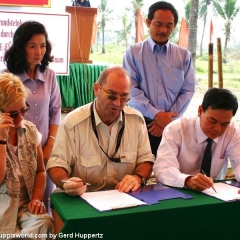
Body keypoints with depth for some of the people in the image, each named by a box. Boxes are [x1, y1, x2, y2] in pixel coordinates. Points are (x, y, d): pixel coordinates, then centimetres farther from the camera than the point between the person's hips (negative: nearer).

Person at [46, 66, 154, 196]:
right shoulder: (73, 122, -9)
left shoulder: (137, 119, 1)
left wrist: (137, 177, -12)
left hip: (124, 197, 3)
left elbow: (145, 159, 8)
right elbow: (57, 164, -7)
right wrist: (67, 183, -28)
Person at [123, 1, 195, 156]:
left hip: (172, 124, 2)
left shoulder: (184, 55, 7)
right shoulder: (133, 52, 1)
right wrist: (156, 115, -15)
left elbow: (188, 91, 3)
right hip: (140, 123, -1)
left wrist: (168, 119, -8)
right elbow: (130, 89, -7)